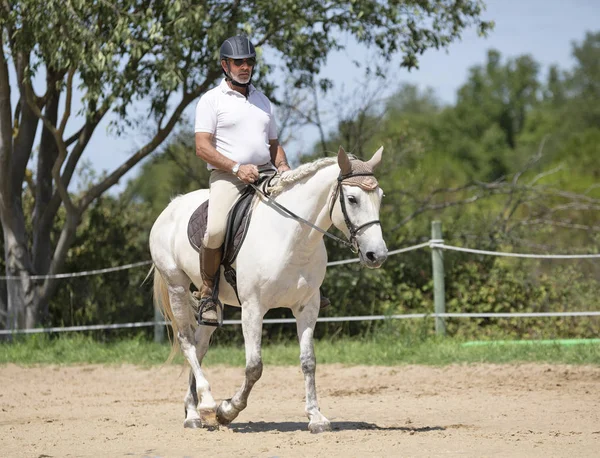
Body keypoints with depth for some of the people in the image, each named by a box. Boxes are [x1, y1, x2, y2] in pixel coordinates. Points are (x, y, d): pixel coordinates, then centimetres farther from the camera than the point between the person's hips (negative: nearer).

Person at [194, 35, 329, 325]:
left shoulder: (262, 101, 21)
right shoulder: (211, 100, 2)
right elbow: (203, 148, -7)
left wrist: (283, 166, 3)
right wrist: (237, 168, -19)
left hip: (265, 174, 6)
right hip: (227, 176, -6)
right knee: (215, 231, -30)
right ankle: (207, 291, -8)